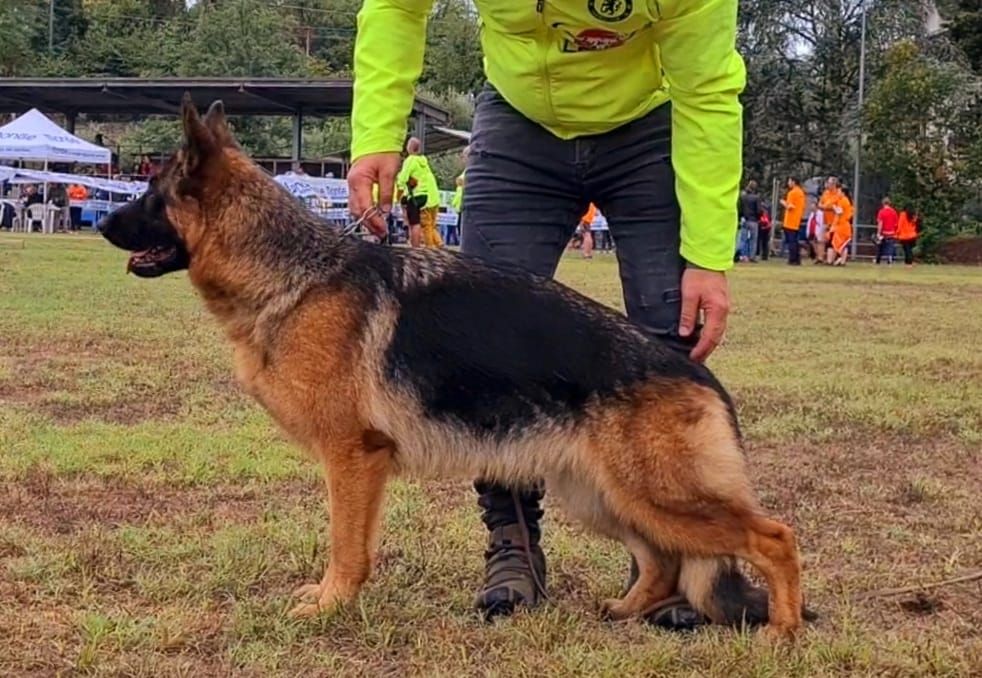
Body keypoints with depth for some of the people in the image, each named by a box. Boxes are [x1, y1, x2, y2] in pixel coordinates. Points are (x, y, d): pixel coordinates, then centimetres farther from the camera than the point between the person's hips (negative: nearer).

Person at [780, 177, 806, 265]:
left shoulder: (792, 192, -14)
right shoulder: (801, 192, 13)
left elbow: (789, 206, -17)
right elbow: (803, 207, 17)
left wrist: (783, 203, 0)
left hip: (790, 222, -8)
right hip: (797, 221, 8)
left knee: (791, 241, -6)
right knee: (795, 241, 13)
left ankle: (792, 260, -8)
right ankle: (797, 260, 11)